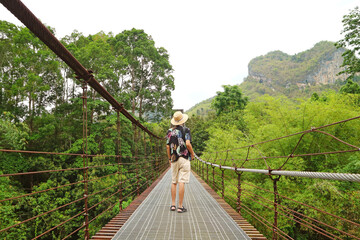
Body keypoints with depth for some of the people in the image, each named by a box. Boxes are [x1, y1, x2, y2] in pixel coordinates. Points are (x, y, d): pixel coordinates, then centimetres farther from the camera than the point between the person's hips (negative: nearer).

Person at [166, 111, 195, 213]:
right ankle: (180, 206, -2)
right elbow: (187, 144, -16)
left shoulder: (170, 131, 8)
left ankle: (173, 205, 13)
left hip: (174, 160, 4)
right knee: (181, 182, -4)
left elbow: (167, 146, 7)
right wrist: (192, 153, 0)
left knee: (174, 182, 11)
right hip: (184, 159, -4)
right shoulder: (186, 130, -5)